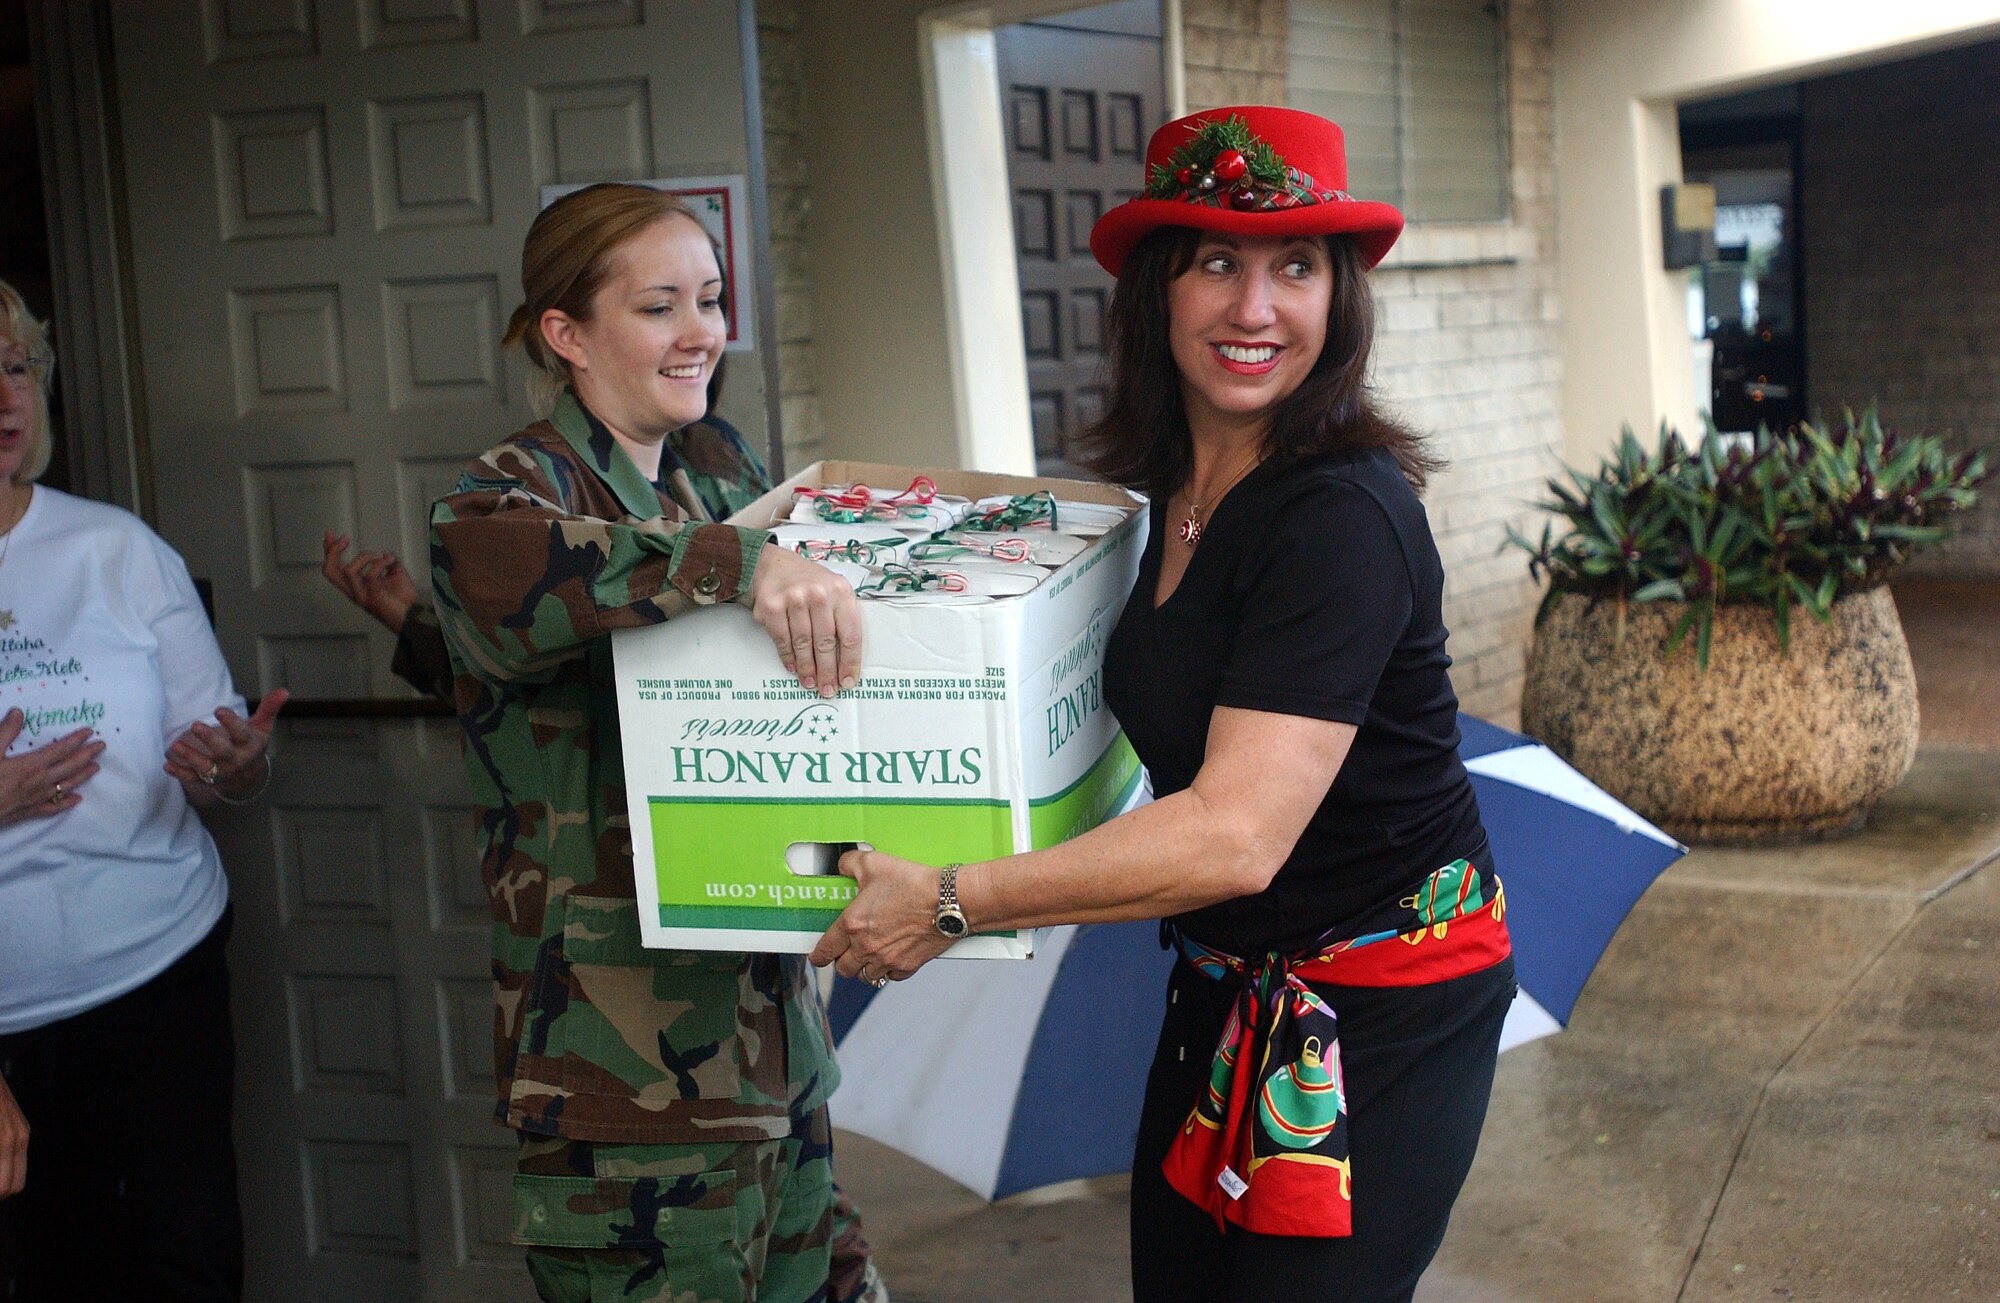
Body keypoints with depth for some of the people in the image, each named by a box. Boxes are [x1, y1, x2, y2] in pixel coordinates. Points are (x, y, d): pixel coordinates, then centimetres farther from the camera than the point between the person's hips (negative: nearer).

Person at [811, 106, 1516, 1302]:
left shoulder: (1340, 516, -26)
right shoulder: (1180, 487, 2)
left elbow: (1237, 835, -33)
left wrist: (952, 902, -27)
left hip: (1383, 1012, -8)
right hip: (1230, 986, 8)